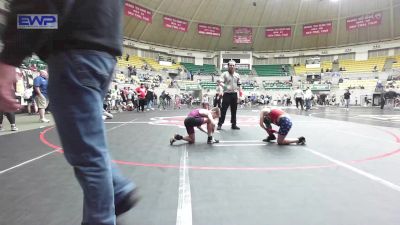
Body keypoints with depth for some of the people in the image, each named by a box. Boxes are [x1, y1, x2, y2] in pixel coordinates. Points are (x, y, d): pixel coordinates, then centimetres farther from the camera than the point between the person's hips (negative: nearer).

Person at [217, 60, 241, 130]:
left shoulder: (237, 75, 13)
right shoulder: (224, 74, -1)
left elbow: (239, 85, 17)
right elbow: (221, 83, -11)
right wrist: (225, 86, -31)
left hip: (234, 94, 4)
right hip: (227, 94, -4)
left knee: (234, 110, 9)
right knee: (223, 110, -4)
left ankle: (234, 124, 17)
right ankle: (220, 124, 3)